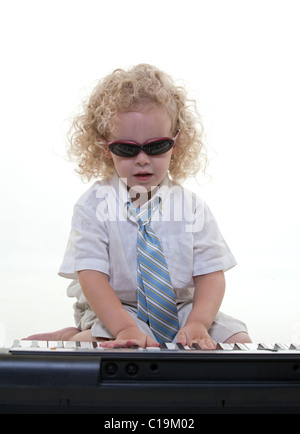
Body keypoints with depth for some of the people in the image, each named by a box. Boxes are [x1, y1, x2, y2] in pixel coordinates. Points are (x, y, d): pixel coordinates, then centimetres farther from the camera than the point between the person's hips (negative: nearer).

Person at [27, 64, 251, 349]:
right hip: (113, 312, -4)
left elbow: (210, 274, -4)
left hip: (182, 311, 5)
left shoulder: (192, 207, -2)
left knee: (239, 340, -15)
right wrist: (125, 329, -30)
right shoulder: (93, 206, -7)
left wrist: (197, 324, -24)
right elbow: (91, 275, -15)